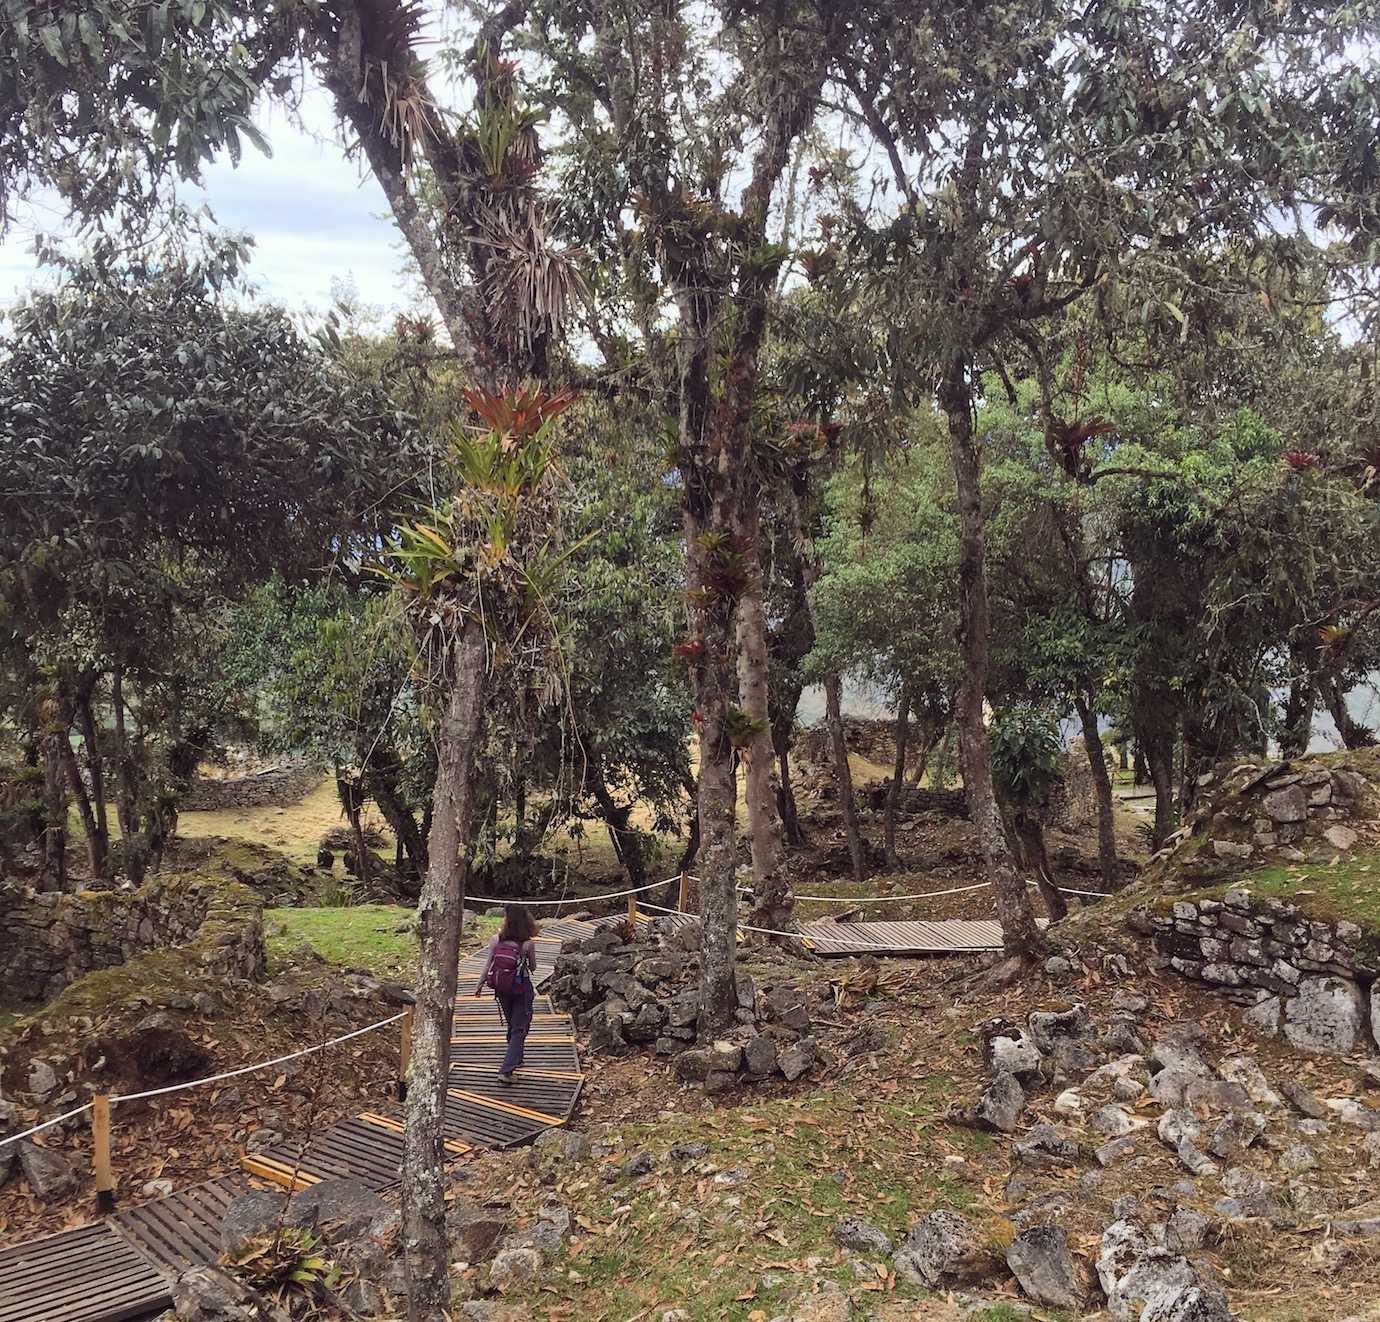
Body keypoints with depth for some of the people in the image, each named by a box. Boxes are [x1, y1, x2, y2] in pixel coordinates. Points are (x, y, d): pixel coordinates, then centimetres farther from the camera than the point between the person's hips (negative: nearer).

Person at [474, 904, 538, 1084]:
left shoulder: (496, 940, -11)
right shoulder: (528, 944, -15)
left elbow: (488, 965, -4)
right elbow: (533, 967, -2)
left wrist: (480, 985, 9)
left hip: (502, 989, 3)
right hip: (522, 989, -3)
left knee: (512, 1026, 24)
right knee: (519, 1029, 6)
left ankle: (516, 1060, 42)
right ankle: (506, 1071, -5)